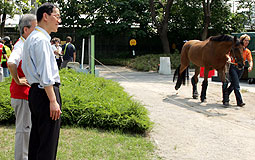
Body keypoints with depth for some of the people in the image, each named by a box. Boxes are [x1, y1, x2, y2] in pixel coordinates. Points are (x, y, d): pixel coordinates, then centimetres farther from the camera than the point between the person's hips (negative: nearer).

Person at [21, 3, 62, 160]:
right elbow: (45, 74, -21)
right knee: (48, 142, -6)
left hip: (35, 91, 11)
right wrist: (53, 101, -21)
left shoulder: (31, 38, 18)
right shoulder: (41, 39, -15)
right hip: (46, 92, -11)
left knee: (37, 137, 17)